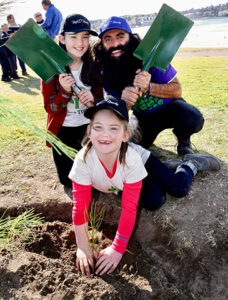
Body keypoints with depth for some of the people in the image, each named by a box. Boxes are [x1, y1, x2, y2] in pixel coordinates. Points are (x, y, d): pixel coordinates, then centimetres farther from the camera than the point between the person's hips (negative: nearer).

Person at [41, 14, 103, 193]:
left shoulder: (93, 66, -5)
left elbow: (100, 98, 2)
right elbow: (50, 108, -14)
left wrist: (93, 97, -21)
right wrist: (65, 91, -32)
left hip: (87, 126, 2)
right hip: (63, 130, -2)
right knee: (68, 176, 13)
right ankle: (70, 187, 46)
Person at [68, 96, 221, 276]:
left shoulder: (132, 159, -42)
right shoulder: (83, 160, -37)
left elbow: (129, 208, -36)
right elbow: (80, 207, -30)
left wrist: (117, 249, -34)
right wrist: (82, 247, -29)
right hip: (116, 184, 2)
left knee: (180, 187, -9)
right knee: (152, 202, -11)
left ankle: (191, 164, 24)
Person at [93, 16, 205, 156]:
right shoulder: (106, 74, -15)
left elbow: (177, 90, -20)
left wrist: (149, 87, -40)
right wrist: (124, 102, -38)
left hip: (168, 107, -3)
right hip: (143, 117, 3)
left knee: (193, 120, -32)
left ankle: (183, 140, 5)